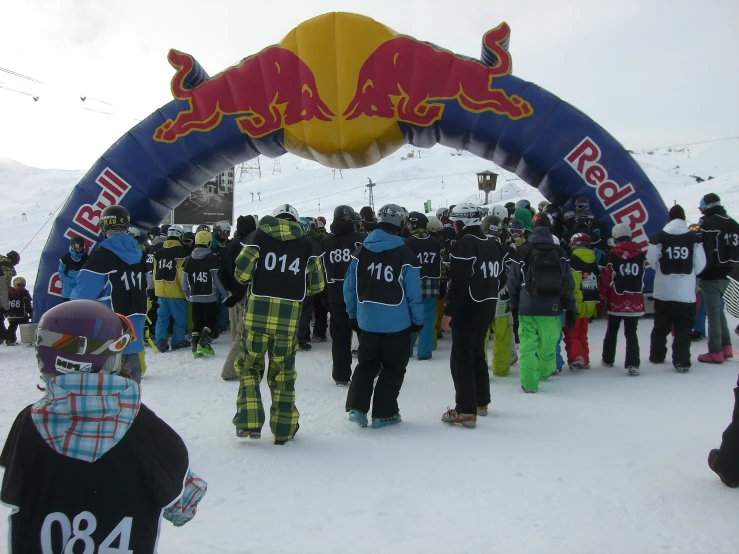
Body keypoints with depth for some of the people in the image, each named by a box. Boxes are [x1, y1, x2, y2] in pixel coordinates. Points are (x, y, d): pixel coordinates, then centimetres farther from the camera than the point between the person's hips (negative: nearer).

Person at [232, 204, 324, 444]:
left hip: (257, 314, -1)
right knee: (283, 372, 13)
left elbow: (242, 273, -3)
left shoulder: (258, 236, 3)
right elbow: (317, 285, 8)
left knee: (249, 366, 16)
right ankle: (283, 429, 20)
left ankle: (249, 422, 8)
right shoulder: (308, 244, 6)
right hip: (289, 318, 1)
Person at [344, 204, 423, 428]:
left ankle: (356, 407, 10)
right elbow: (413, 293, -9)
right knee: (393, 368, 11)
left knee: (366, 364, 19)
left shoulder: (361, 251, -1)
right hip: (397, 323, -3)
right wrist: (418, 320, 4)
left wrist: (353, 314, 14)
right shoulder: (405, 255, -11)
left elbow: (349, 287, 3)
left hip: (366, 321, 4)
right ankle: (383, 414, 15)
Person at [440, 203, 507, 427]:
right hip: (487, 309, 9)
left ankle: (466, 411, -3)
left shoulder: (464, 244, -17)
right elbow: (501, 278, 15)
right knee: (477, 354, 21)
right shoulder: (493, 244, 10)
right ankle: (481, 402, 31)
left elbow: (458, 283, -22)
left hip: (467, 310, -9)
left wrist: (448, 313, -18)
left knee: (461, 358, -3)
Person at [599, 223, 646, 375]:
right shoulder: (640, 254, 1)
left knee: (612, 330, 16)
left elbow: (606, 277, -8)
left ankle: (608, 359, 27)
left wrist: (602, 296, 1)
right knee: (631, 333, 2)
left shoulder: (613, 254, -9)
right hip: (635, 301, 2)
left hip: (616, 301, -1)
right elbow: (642, 275, 12)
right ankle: (633, 364, -8)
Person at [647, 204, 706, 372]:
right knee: (683, 328, 3)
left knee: (661, 326, 16)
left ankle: (657, 356, 27)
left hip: (663, 291, 1)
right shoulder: (694, 238, -6)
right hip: (686, 292, -1)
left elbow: (652, 261, -3)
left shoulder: (659, 237, -7)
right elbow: (700, 265, -3)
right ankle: (681, 362, -3)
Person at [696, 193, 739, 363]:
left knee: (713, 313, -4)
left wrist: (698, 273, -11)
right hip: (725, 275, 8)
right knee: (719, 310, 20)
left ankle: (715, 352, -1)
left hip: (711, 276, -8)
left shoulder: (708, 224, -14)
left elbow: (704, 250, -19)